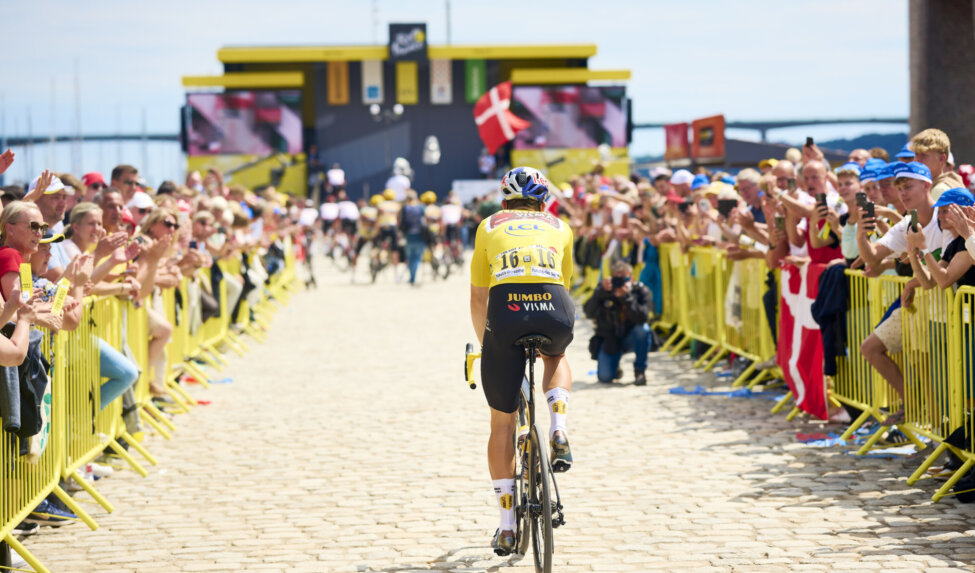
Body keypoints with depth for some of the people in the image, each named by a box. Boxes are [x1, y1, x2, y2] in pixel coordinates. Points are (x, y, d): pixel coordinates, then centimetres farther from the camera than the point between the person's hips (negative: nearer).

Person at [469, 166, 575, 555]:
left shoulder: (489, 227, 27)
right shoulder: (559, 227, 28)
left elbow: (478, 297, 28)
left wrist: (485, 343, 41)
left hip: (507, 308, -1)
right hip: (555, 311, 1)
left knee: (502, 423, 14)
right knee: (556, 357, 39)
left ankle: (507, 527, 13)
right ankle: (558, 429, 12)